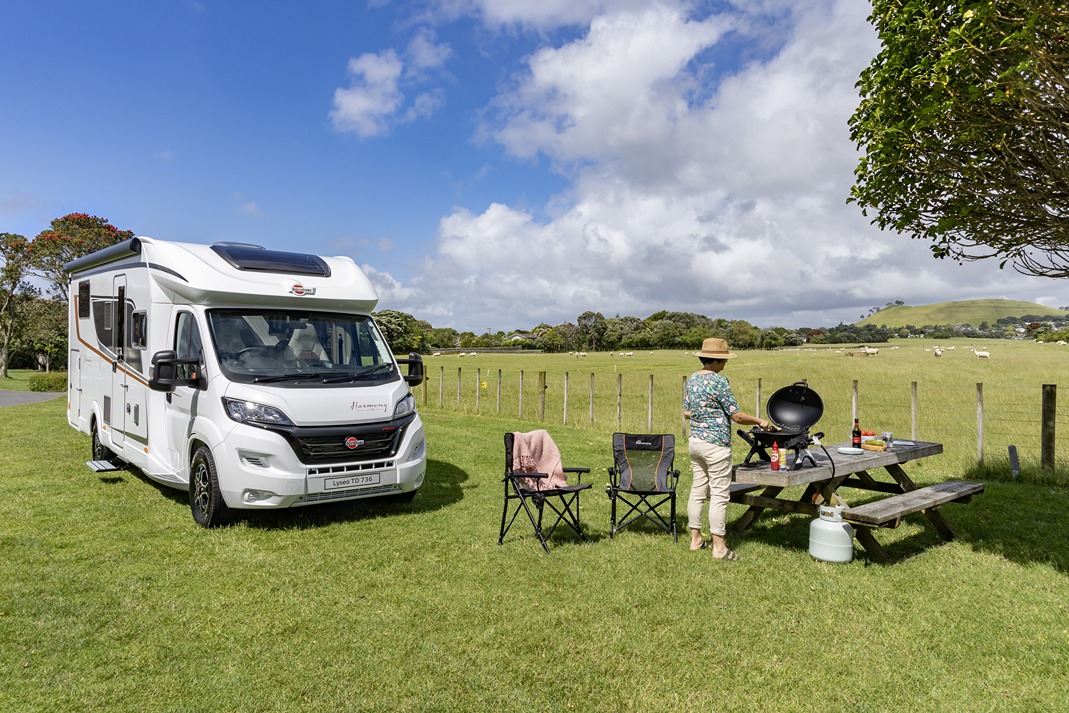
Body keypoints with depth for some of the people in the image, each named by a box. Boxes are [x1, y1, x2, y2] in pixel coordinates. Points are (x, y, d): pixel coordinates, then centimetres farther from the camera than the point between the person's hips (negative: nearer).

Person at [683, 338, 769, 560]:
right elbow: (737, 416, -13)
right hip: (716, 445, -8)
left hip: (695, 440, 8)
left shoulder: (691, 379, 7)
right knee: (719, 495, -1)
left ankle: (695, 539, 21)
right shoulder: (718, 381, -16)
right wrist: (759, 421, 1)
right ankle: (719, 547, 4)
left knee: (697, 490, 13)